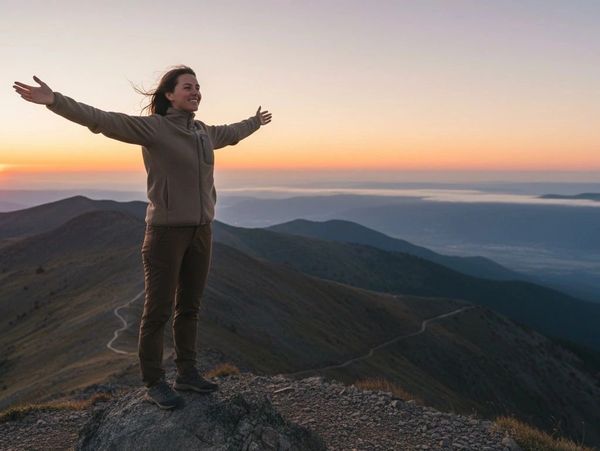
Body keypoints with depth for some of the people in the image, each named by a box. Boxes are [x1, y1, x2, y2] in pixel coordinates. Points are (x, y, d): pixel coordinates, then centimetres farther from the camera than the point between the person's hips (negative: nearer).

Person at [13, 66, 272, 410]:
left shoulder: (205, 132, 11)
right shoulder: (153, 127, -9)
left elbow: (231, 133, 33)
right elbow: (103, 120, -20)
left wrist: (256, 122, 50)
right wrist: (55, 100, -33)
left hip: (201, 231, 7)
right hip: (167, 231, -7)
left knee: (190, 307, 15)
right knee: (158, 310, 1)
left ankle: (187, 373, 28)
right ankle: (154, 384, 14)